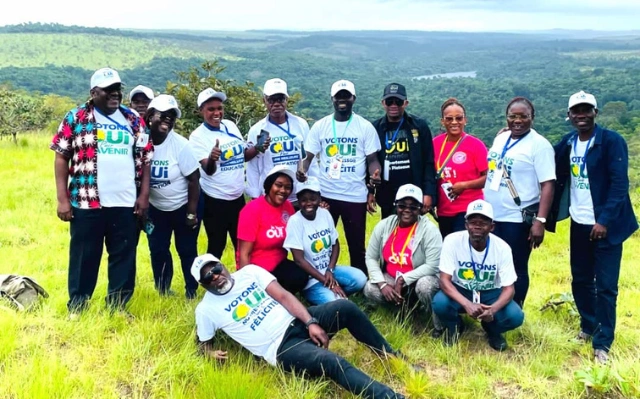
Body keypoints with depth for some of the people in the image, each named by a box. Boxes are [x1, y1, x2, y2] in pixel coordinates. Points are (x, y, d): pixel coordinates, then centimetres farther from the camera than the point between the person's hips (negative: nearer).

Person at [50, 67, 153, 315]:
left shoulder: (134, 120, 9)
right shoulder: (76, 118, 0)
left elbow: (145, 158, 10)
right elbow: (61, 157, -2)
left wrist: (144, 195, 2)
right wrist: (62, 199, -8)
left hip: (126, 203, 3)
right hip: (86, 203, -2)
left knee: (124, 257, 9)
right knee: (84, 257, 7)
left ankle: (117, 307, 24)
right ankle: (76, 308, 22)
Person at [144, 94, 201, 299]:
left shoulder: (180, 145, -21)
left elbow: (193, 179, -15)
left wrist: (191, 214, -13)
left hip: (184, 206, -3)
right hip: (156, 207, 3)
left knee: (187, 250, 5)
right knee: (158, 250, 10)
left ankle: (191, 293, 21)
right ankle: (163, 292, 28)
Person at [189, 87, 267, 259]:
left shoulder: (231, 125, 2)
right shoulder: (198, 136, -14)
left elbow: (244, 155, 12)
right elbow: (209, 170, -23)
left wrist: (258, 148, -8)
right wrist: (212, 158, -45)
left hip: (238, 197, 6)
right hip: (214, 200, -6)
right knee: (216, 246, 5)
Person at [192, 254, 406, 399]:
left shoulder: (249, 272, 8)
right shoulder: (206, 309, 3)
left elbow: (283, 296, 1)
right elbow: (203, 344, 13)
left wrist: (311, 322, -11)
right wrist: (212, 353, -13)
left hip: (297, 321, 4)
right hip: (281, 347, -4)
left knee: (346, 307, -21)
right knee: (332, 362, -31)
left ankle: (390, 356, -3)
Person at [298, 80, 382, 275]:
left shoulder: (365, 127, 0)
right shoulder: (320, 126, 2)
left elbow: (372, 159, 1)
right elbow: (308, 156, 2)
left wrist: (375, 175, -22)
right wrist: (302, 170, -21)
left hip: (355, 196, -1)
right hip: (325, 195, 1)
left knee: (357, 244, 10)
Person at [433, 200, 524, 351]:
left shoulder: (502, 248, -19)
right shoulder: (452, 241, -23)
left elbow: (509, 288, -17)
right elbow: (444, 280, -24)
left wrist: (493, 309, -38)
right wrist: (467, 304, -41)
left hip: (490, 293, 1)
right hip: (460, 291, -1)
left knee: (516, 316, -26)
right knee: (440, 303, -33)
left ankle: (492, 330, 11)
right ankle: (454, 326, 5)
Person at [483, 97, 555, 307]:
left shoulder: (539, 144, -11)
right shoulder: (500, 138, 9)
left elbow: (548, 185, -15)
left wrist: (540, 221, -22)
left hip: (518, 220, -6)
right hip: (491, 216, 6)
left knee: (516, 270, 5)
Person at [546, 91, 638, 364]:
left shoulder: (612, 141, -10)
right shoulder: (566, 143, 6)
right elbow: (557, 177, 6)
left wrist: (604, 221, -20)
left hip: (605, 224, -5)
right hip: (579, 224, 5)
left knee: (605, 286, 0)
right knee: (581, 280, 14)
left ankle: (602, 344, 11)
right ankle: (588, 327, 32)